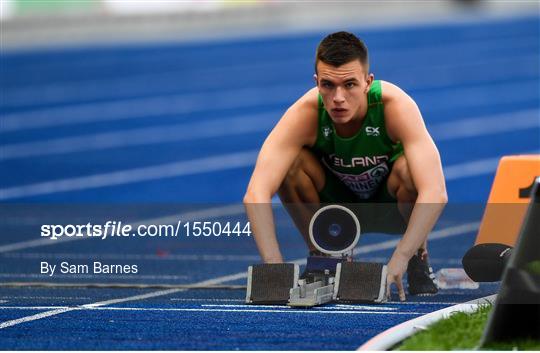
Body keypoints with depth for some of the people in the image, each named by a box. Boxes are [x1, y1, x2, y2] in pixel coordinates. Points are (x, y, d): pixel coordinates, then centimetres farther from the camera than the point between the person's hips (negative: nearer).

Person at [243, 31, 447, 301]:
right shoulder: (306, 113, -31)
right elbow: (255, 195, -38)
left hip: (393, 203, -1)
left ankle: (418, 259, -7)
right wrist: (274, 265, -50)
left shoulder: (396, 105, -34)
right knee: (289, 163, -27)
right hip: (339, 201, 2)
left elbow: (435, 193, -44)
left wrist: (397, 262, -52)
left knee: (407, 169, -35)